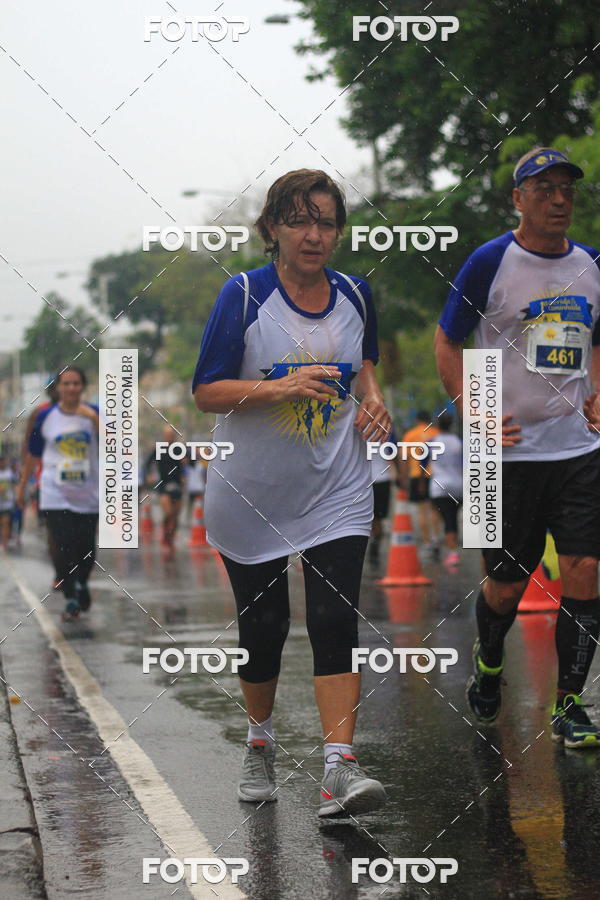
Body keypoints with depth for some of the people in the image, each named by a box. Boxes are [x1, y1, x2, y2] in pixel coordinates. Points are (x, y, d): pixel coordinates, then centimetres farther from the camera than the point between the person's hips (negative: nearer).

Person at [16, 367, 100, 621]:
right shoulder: (46, 417, 2)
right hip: (56, 495, -1)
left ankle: (81, 583, 34)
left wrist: (94, 418, -27)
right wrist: (22, 486, 16)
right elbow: (33, 454, 12)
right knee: (64, 548, -11)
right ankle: (70, 600, -1)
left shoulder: (93, 413, 0)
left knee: (87, 549, 5)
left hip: (88, 494, 1)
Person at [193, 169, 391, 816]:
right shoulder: (244, 294, -10)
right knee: (261, 626, 9)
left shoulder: (354, 295, 3)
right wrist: (281, 387, -26)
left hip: (337, 491, 2)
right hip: (251, 494, -2)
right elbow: (206, 392, -12)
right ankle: (260, 744, 34)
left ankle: (338, 769, -14)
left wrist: (371, 399, 1)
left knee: (334, 623, -11)